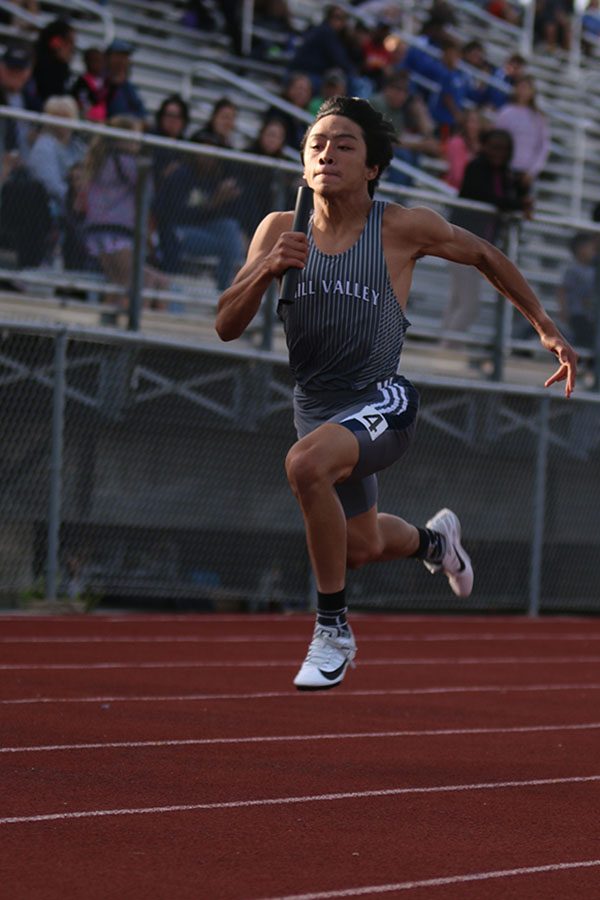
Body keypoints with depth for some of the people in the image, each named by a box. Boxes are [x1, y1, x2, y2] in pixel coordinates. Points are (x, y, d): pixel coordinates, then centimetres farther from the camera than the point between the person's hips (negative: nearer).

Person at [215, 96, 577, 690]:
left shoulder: (402, 228, -12)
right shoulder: (280, 231, -4)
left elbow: (482, 255, 7)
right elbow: (226, 327, -4)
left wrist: (544, 326, 13)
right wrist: (265, 271, -23)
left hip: (383, 401, -5)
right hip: (316, 410, 5)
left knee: (306, 463, -36)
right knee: (361, 546, 23)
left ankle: (333, 629, -20)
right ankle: (433, 538, 62)